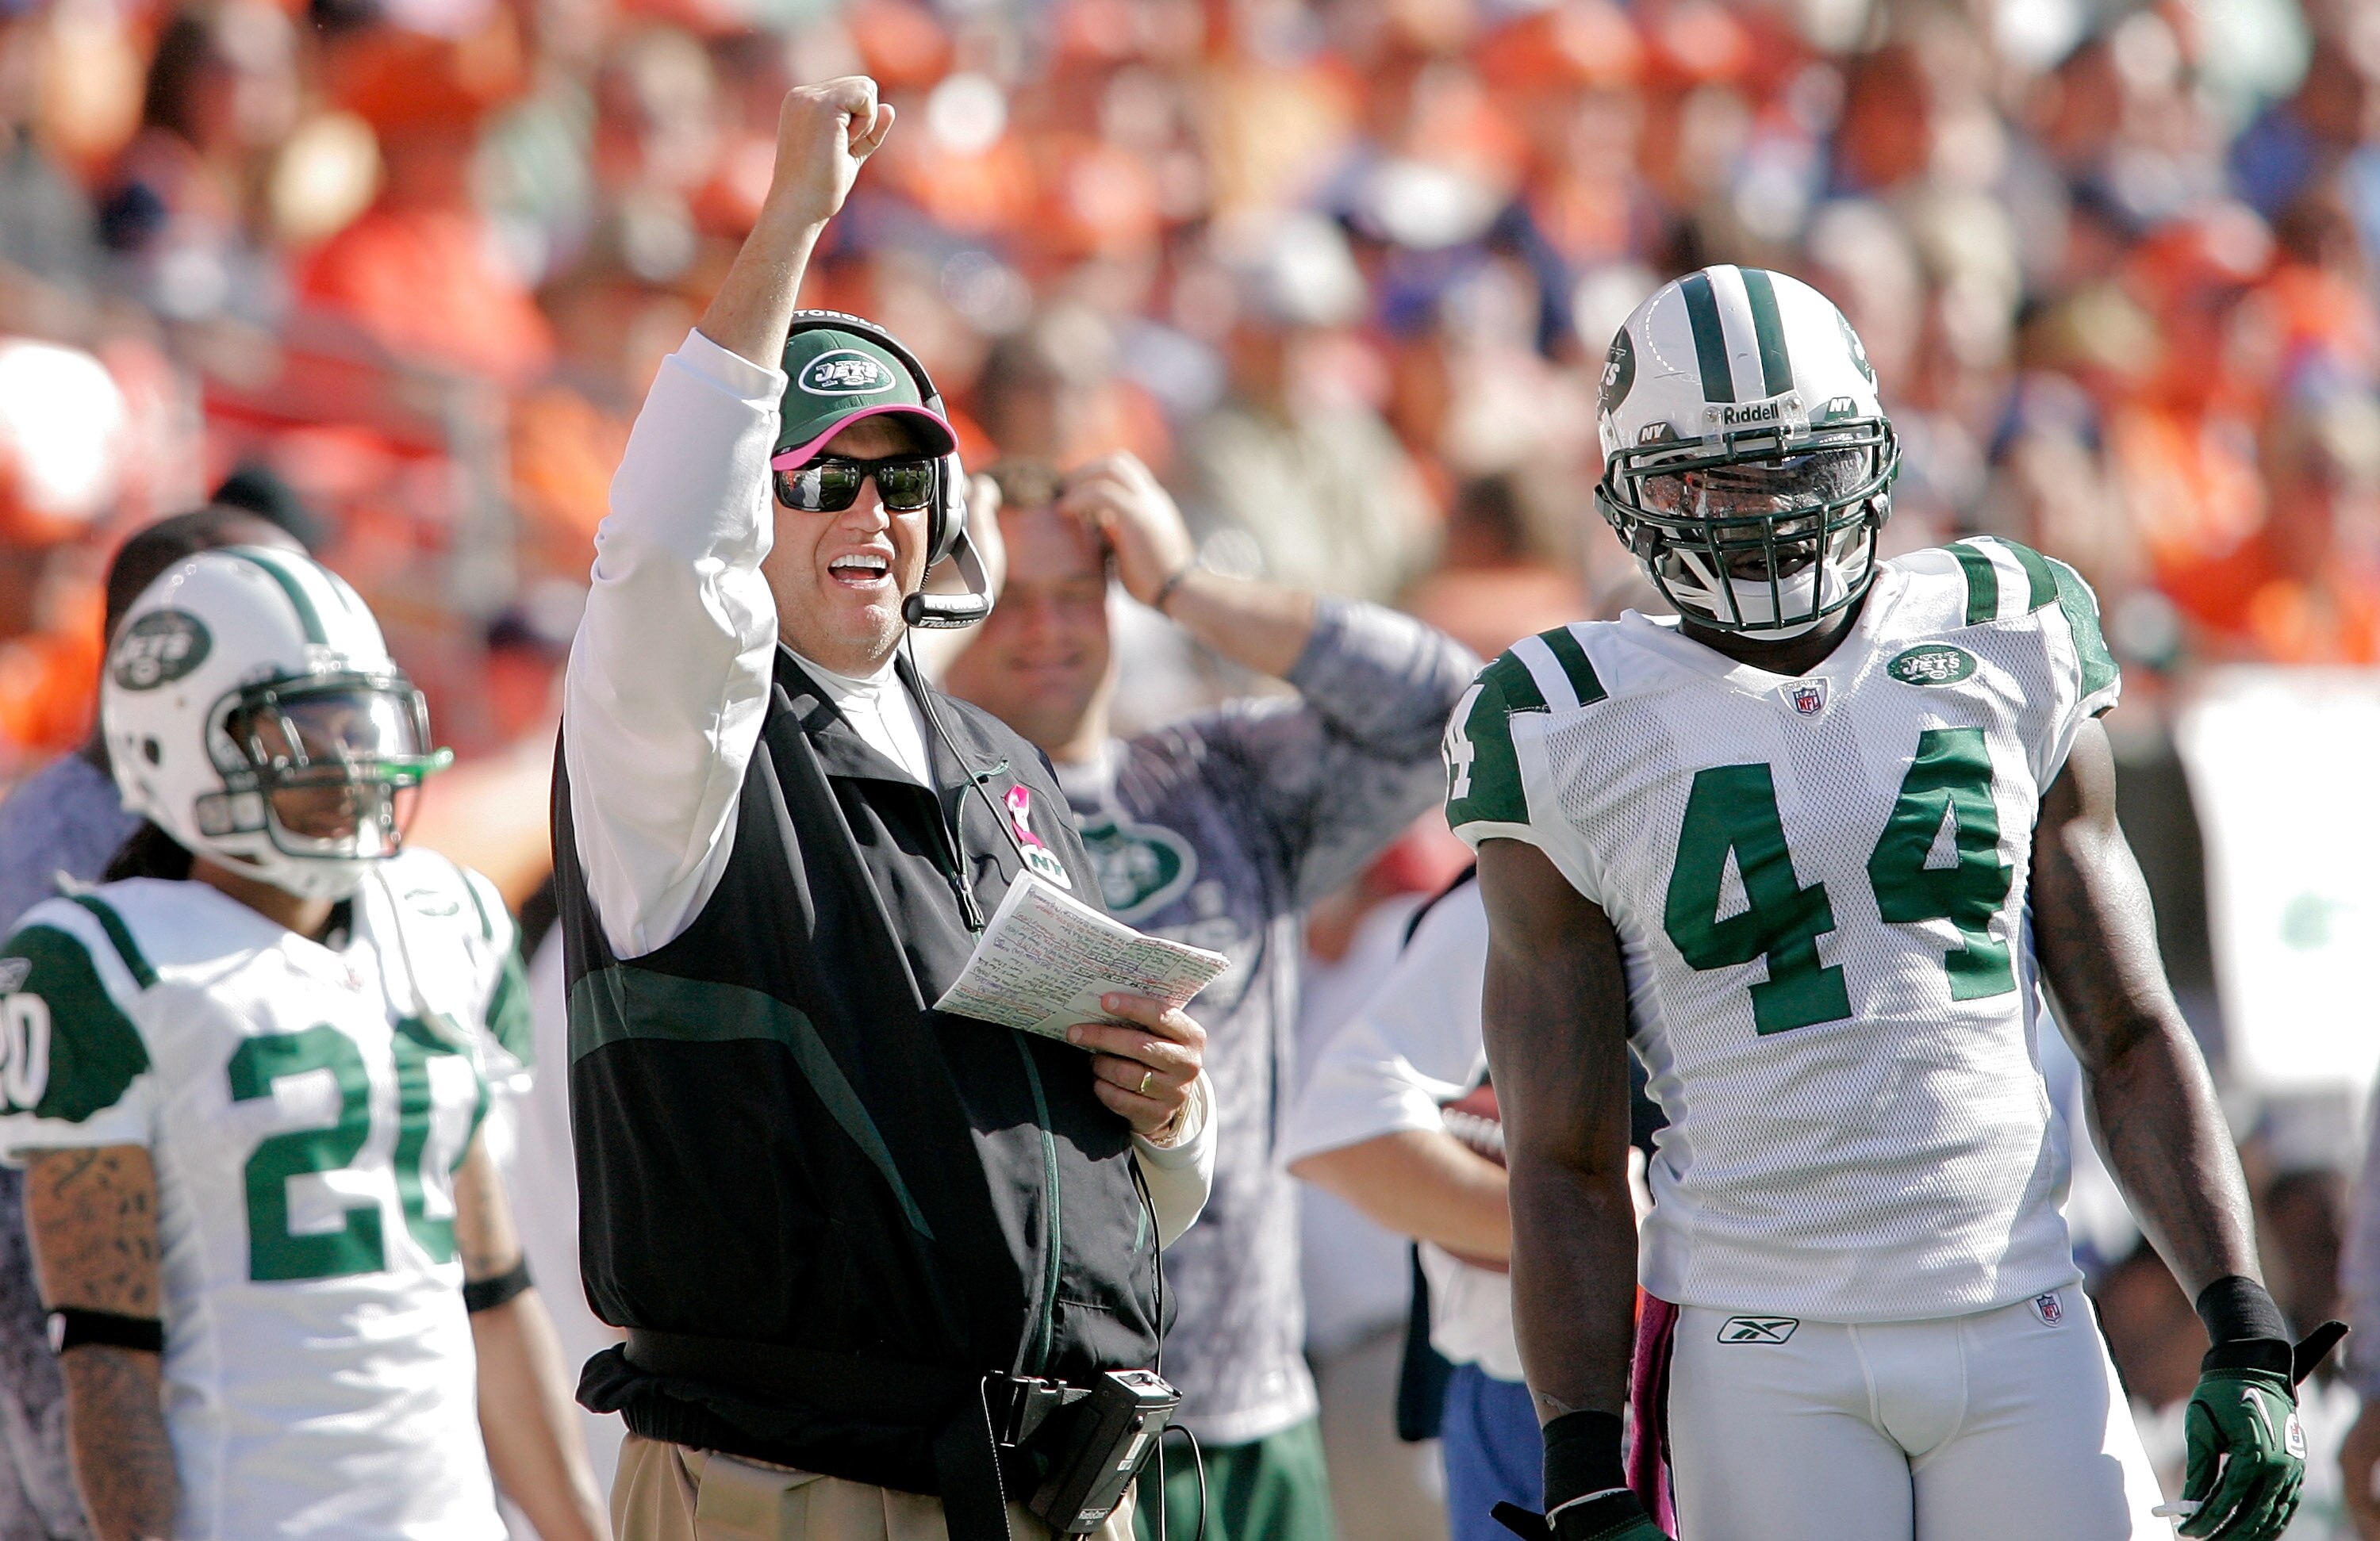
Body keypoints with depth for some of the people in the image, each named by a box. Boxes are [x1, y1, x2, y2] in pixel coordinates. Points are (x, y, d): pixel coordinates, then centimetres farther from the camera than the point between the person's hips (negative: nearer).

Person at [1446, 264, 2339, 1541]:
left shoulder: (2007, 656, 8)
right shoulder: (1580, 736, 1)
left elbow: (2130, 1039, 12)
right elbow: (1564, 1162, 1)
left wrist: (2245, 1341, 2)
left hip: (2021, 1333, 2)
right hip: (1766, 1364, -2)